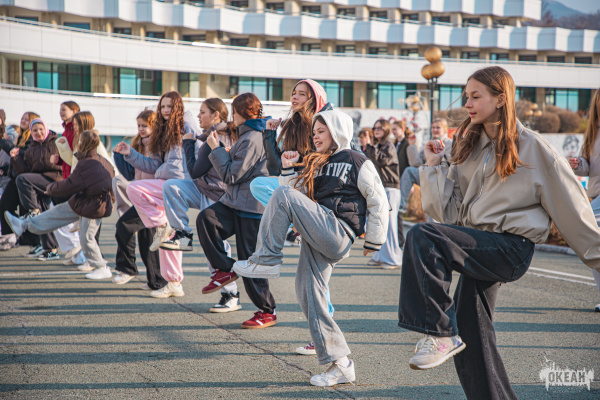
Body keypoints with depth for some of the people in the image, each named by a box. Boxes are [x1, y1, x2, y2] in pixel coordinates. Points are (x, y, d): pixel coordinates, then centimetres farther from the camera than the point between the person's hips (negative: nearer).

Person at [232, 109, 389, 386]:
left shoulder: (358, 162, 5)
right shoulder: (315, 164, 26)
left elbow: (379, 203, 5)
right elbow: (300, 196, 25)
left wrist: (373, 242, 4)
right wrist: (288, 169, 12)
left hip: (337, 234, -7)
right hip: (316, 239, 8)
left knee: (283, 195, -19)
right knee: (308, 295, -2)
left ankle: (267, 260, -14)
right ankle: (340, 365, 2)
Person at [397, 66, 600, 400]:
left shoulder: (532, 147, -5)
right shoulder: (469, 147, 13)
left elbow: (570, 205, -1)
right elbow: (450, 211, 9)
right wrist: (436, 165, 2)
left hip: (510, 247, -7)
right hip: (476, 246, 8)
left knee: (422, 237, -26)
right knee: (471, 335, 10)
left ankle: (441, 333, -19)